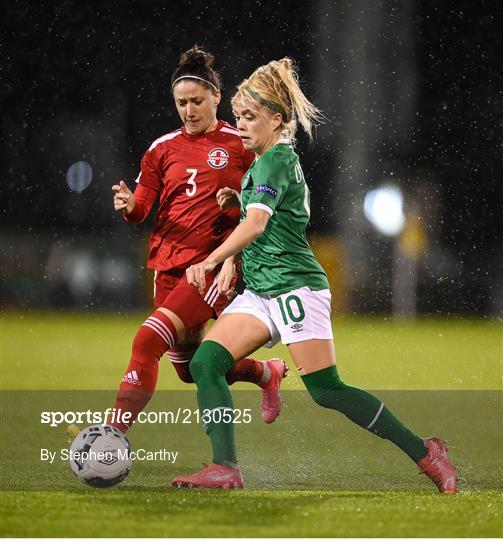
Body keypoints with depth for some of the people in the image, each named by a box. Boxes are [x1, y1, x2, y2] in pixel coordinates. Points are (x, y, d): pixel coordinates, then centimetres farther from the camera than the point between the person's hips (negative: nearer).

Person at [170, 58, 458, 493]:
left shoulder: (276, 159, -11)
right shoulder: (264, 162, 17)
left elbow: (256, 224, -25)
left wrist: (210, 261, -34)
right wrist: (235, 198, 18)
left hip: (295, 287, -10)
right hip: (260, 292, 10)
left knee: (327, 391, -9)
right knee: (205, 363, -7)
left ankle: (425, 453, 0)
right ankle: (226, 470, -14)